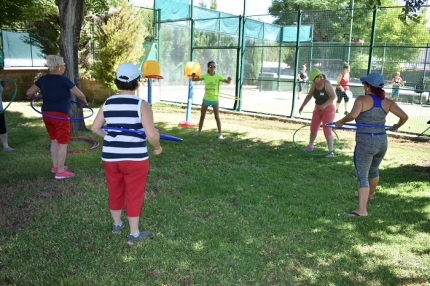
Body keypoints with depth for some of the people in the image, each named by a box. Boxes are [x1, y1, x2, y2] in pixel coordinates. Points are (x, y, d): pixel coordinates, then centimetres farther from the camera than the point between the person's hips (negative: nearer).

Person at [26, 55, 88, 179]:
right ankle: (60, 171, 5)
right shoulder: (63, 80, -12)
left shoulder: (43, 79, 5)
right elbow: (80, 95, -10)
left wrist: (35, 96, 32)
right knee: (62, 143, 2)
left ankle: (55, 166, 31)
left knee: (54, 140, 21)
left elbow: (29, 93, 10)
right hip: (60, 115, -7)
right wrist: (84, 103, 10)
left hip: (46, 114, 7)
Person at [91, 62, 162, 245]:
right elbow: (151, 134, -21)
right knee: (134, 195, 10)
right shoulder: (141, 105, -14)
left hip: (110, 157, 5)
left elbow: (95, 128, 8)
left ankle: (116, 224, 43)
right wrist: (157, 147, -2)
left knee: (114, 191, 22)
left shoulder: (108, 103, 1)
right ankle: (134, 234, 23)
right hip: (135, 159, -5)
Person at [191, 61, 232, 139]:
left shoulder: (218, 76, -9)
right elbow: (193, 79, 0)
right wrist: (193, 75, -22)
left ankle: (220, 133, 1)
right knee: (202, 116, 12)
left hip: (215, 99, -2)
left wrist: (229, 79, -39)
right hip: (206, 99, 3)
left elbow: (228, 82, -16)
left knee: (217, 117, -5)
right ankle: (199, 131, 27)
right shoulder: (205, 76, -4)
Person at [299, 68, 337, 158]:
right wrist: (302, 106, -4)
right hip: (317, 109, 6)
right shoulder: (314, 85, -3)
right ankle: (310, 146, 31)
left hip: (328, 110, -6)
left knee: (327, 130, -9)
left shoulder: (327, 83, -19)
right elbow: (309, 96, 5)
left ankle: (331, 151, -3)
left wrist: (324, 105, -36)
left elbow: (333, 96, -25)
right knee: (313, 128, 12)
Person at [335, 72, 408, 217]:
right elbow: (404, 116, 3)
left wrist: (340, 122, -9)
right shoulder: (387, 102, 5)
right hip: (382, 142, 6)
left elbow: (353, 115, -26)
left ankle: (362, 209, -14)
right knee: (373, 170, 28)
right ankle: (370, 194, 51)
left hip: (365, 142, -6)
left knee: (362, 175, -6)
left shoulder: (362, 99, -10)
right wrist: (396, 127, 22)